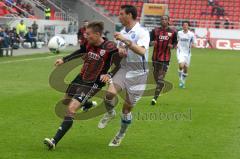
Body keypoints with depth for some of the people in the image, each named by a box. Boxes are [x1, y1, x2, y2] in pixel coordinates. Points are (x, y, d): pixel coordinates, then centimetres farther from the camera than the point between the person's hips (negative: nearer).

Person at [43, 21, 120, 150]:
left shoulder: (110, 48, -23)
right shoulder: (89, 44, -5)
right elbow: (79, 52, 16)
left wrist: (109, 75, -38)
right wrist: (64, 60, 15)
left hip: (93, 84, -8)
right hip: (81, 77, 8)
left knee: (71, 109, -19)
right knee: (66, 100, 28)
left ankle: (55, 141, -19)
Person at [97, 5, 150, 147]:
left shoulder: (142, 32, -15)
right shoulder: (122, 33, 7)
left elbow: (141, 51, -31)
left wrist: (126, 41, -37)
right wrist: (120, 51, -2)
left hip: (138, 73, -5)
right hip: (124, 69, 5)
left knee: (127, 108, 4)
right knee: (110, 92, -22)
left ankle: (121, 134, 28)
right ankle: (110, 113, 10)